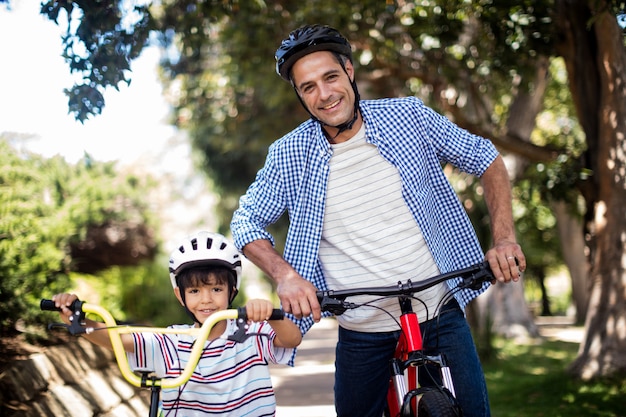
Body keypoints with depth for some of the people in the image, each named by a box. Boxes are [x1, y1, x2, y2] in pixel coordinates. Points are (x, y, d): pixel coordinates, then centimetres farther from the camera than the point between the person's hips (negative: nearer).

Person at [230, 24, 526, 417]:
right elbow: (246, 221, 3)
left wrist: (504, 238, -8)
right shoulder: (290, 154, -5)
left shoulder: (408, 116, -5)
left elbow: (486, 159, 4)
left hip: (440, 314, 0)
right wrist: (284, 273, -16)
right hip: (362, 334, 0)